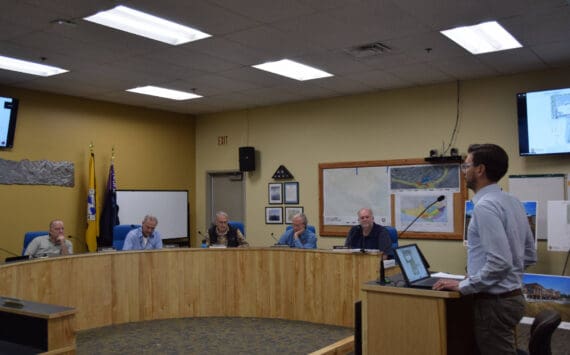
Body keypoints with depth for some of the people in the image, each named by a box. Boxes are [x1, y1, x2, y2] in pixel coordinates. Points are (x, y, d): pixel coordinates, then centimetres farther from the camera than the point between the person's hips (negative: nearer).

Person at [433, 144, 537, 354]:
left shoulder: (485, 205, -20)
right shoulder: (512, 202, 8)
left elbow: (500, 262, -27)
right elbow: (529, 256, 14)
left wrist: (463, 285, -16)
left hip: (494, 302, -9)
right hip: (512, 296, 9)